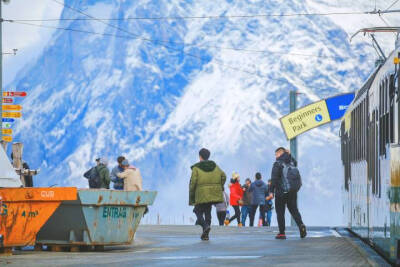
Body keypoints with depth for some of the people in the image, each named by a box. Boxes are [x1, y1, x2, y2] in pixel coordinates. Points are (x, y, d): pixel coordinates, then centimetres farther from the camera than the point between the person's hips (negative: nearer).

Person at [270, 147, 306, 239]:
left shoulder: (277, 164, -9)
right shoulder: (292, 162, 9)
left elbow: (274, 179, -14)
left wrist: (271, 191, -12)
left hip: (281, 192, -5)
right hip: (292, 192, 5)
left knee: (280, 212, 3)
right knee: (294, 209, 8)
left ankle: (282, 233, 2)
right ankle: (301, 224, -18)